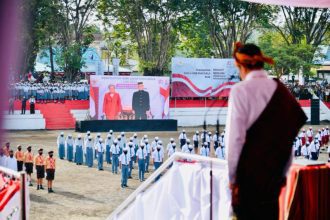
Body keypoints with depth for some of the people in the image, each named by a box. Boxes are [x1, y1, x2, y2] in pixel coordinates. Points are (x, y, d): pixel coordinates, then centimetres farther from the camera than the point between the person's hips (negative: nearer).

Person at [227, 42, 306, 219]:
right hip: (274, 175, 5)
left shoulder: (241, 90, -12)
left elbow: (235, 137, -16)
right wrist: (282, 173, 13)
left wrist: (232, 177, -8)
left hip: (248, 176, -5)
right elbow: (288, 138, 6)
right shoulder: (280, 90, 3)